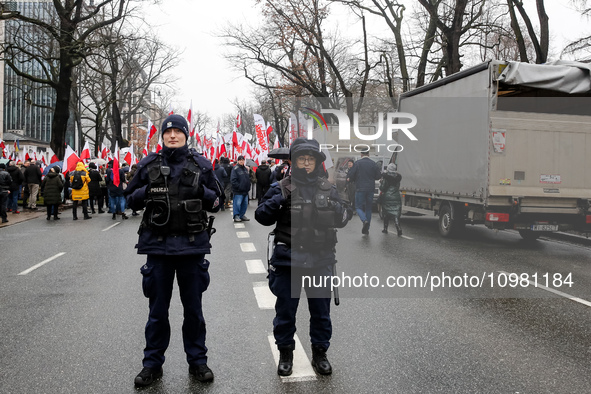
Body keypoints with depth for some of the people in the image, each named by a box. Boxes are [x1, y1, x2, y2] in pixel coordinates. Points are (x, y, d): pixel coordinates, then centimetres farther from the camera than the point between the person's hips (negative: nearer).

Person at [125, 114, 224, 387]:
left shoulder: (201, 164, 3)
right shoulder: (149, 164, 5)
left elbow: (218, 200, 8)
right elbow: (130, 199, 10)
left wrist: (202, 191, -13)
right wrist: (147, 191, -11)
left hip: (192, 244, 0)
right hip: (158, 244, 1)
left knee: (193, 307, 10)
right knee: (157, 308, 10)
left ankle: (197, 361, 25)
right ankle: (153, 363, 25)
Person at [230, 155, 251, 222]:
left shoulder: (245, 168, 14)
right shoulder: (235, 168, -9)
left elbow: (248, 178, 23)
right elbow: (233, 180, -15)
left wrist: (248, 186, 12)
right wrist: (238, 186, -19)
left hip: (245, 190, 7)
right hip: (238, 191, -7)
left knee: (245, 204, 11)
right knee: (237, 203, -6)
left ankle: (242, 215, 21)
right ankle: (236, 216, 1)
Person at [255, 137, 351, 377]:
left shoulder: (328, 189, 6)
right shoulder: (282, 188, -2)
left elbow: (340, 221, 10)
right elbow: (262, 217, -6)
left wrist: (344, 211, -11)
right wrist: (277, 201, -22)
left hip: (320, 260, 2)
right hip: (288, 259, -2)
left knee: (321, 310, 12)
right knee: (285, 310, 10)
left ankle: (319, 353, 31)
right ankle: (285, 353, 29)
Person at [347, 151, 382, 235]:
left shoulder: (357, 163, -7)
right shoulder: (373, 164, 2)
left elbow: (351, 175, -9)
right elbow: (378, 176, 4)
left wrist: (349, 179, 13)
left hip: (360, 188, -3)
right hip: (370, 189, 3)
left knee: (358, 207, 5)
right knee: (368, 208, 13)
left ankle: (365, 220, -22)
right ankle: (366, 228, 15)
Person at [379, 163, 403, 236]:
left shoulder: (386, 177, -9)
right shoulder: (398, 177, 5)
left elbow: (382, 189, -11)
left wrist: (381, 183, 6)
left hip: (387, 198, -2)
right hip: (396, 198, 2)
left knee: (386, 214, 13)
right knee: (396, 214, -1)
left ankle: (385, 229, 21)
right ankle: (399, 229, -20)